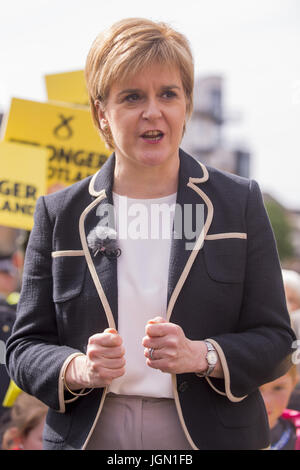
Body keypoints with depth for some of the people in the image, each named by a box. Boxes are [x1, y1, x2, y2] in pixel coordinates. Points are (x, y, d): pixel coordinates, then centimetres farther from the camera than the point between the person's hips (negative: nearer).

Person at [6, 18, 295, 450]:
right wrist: (77, 369, -18)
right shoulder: (59, 214, 2)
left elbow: (275, 342, -1)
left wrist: (203, 356, -19)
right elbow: (24, 347, 2)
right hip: (89, 435, 1)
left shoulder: (240, 203, 1)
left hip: (209, 435, 0)